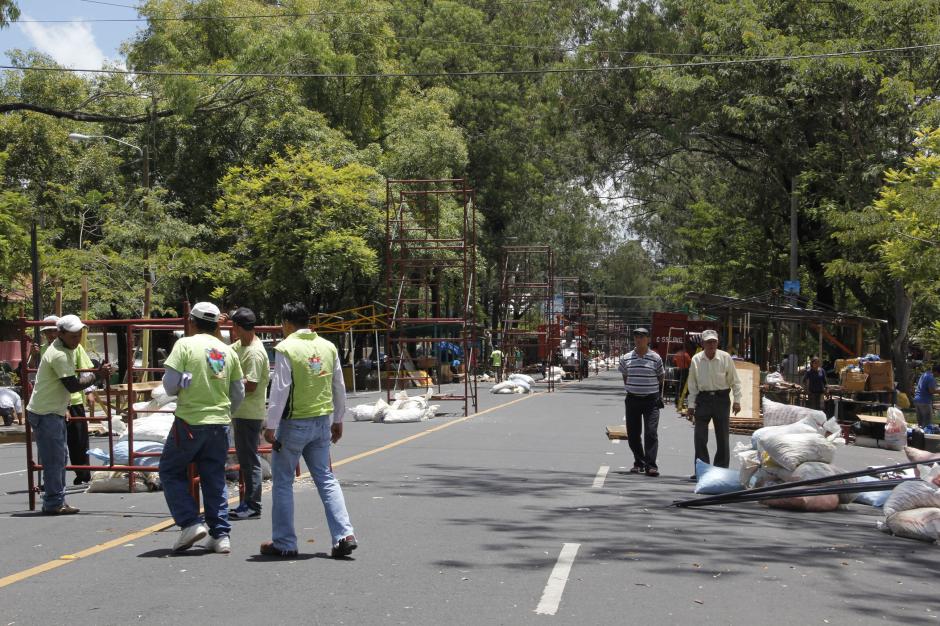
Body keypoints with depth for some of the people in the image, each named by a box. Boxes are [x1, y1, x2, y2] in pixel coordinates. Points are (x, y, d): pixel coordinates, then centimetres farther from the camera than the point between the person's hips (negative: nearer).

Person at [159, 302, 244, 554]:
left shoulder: (185, 344, -6)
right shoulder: (228, 351, 8)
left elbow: (170, 385, -12)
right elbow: (238, 394, 10)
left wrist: (183, 385, 10)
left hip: (189, 422, -4)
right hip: (220, 424, 4)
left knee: (171, 471, 12)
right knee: (215, 480, 12)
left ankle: (191, 522, 0)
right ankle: (220, 535, 10)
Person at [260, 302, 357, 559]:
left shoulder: (286, 348, -12)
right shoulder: (328, 347, 6)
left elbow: (280, 390, -16)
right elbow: (339, 387, 11)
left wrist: (271, 426, -11)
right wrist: (337, 420, 21)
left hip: (293, 423, -5)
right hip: (321, 421, 5)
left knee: (283, 482, 7)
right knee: (326, 478, 11)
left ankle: (284, 543, 12)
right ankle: (344, 535, 1)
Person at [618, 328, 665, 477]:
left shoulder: (655, 358, -1)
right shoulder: (626, 358, 5)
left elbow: (661, 377, 10)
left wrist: (657, 394, 9)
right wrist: (630, 390, 12)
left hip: (651, 399, -3)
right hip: (632, 400, 3)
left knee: (651, 432, -10)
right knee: (633, 433, 6)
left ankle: (651, 465, -10)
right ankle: (639, 462, 20)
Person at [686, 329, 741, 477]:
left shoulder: (725, 358, -4)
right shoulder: (696, 360, -1)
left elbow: (735, 381, 2)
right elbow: (692, 384, 6)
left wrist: (737, 400, -4)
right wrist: (691, 405, 4)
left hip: (721, 398, -1)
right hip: (703, 399, 1)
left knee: (723, 437, 4)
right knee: (700, 437, -2)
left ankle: (721, 469, 13)